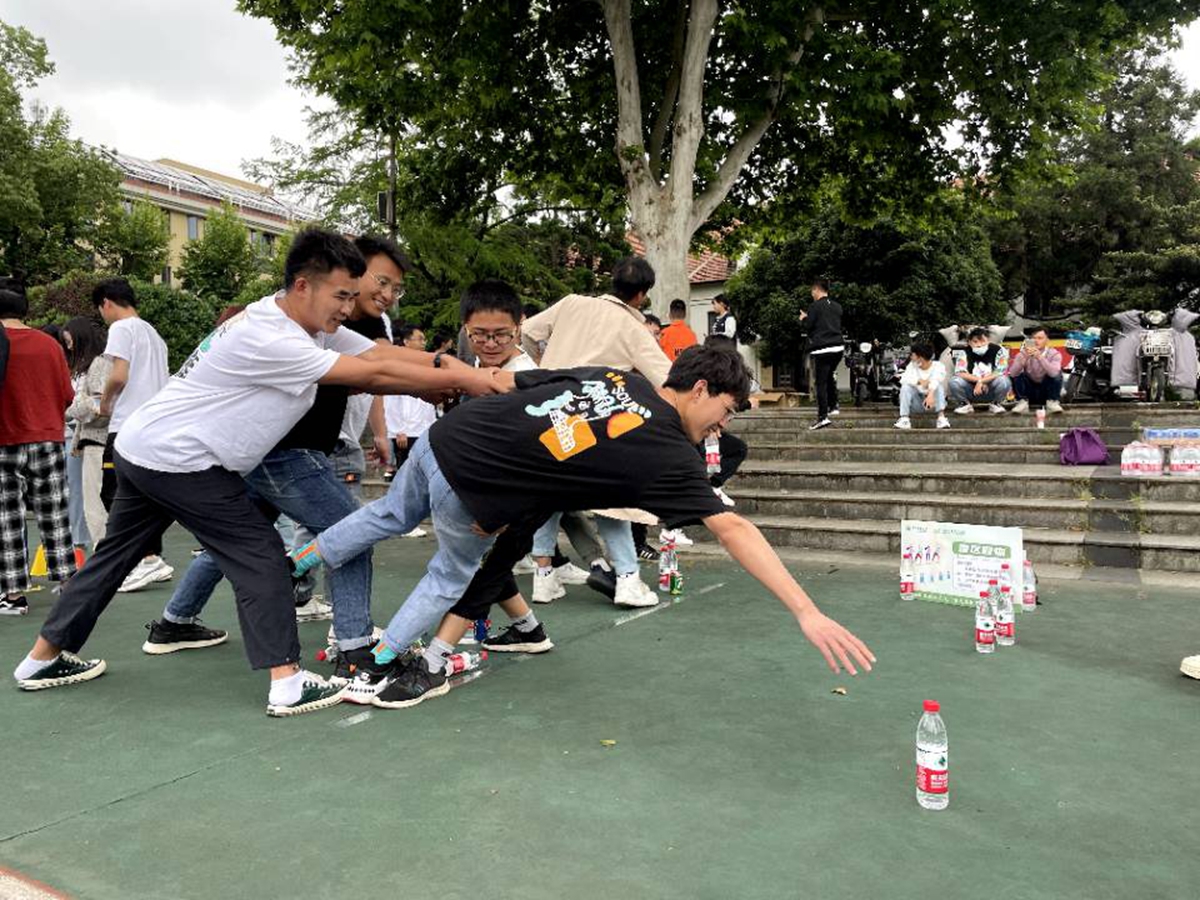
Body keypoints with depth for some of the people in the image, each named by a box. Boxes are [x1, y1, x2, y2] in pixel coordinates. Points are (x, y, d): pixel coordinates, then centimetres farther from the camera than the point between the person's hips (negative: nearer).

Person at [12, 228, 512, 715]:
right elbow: (374, 375, -28)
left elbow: (383, 355, -9)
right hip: (178, 459, -10)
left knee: (117, 552, 20)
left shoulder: (312, 322, 2)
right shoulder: (270, 339, -27)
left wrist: (470, 371, -19)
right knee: (259, 553, -7)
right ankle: (287, 682, -8)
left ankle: (44, 657, 34)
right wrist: (463, 380, -25)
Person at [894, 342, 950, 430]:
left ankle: (941, 417, -40)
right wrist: (919, 381, -32)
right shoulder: (912, 365, -1)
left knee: (939, 386, -29)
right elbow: (903, 379, -18)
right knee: (906, 387, -22)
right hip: (918, 402, 3)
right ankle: (904, 419, -30)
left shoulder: (938, 366, -12)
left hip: (933, 401, -2)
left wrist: (931, 394, -53)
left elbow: (936, 380, -33)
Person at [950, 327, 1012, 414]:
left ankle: (995, 404, 1)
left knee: (1004, 381, -31)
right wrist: (979, 380, -25)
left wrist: (981, 382, -21)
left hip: (991, 392, 0)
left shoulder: (997, 350, -10)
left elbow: (1000, 372, -14)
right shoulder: (965, 352, -9)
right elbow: (960, 373, -18)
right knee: (954, 382, -28)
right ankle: (965, 404, 3)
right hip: (971, 393, 0)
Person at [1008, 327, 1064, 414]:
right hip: (1029, 393, 1)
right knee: (1017, 375, -21)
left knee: (1057, 374, -25)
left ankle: (1052, 402, -12)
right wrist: (1025, 357, -39)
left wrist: (1040, 357, -43)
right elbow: (1012, 373, -26)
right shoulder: (1024, 353, -9)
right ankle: (1022, 402, -11)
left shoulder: (1054, 354, -12)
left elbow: (1054, 373, -34)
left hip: (1047, 392, -1)